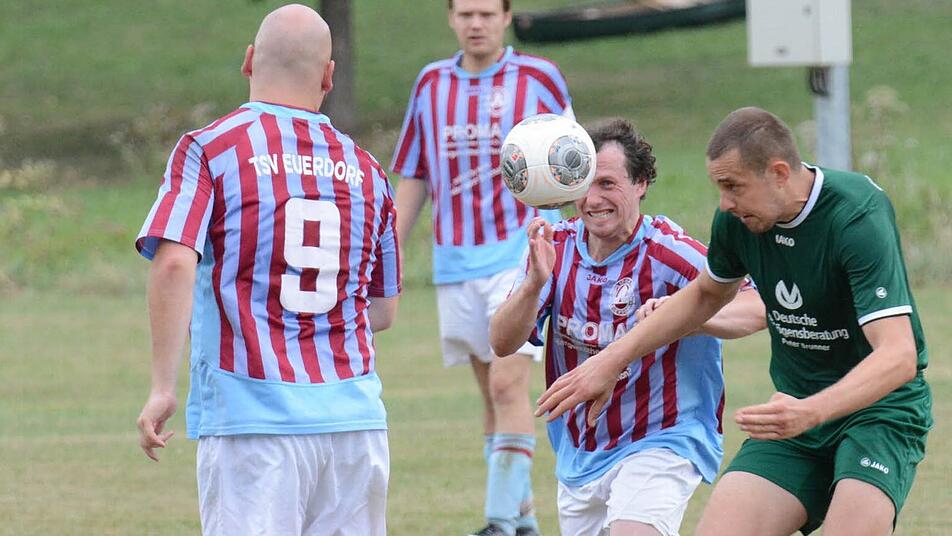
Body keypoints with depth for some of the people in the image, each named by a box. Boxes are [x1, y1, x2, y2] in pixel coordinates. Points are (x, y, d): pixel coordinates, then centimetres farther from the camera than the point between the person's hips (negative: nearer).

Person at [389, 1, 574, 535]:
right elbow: (413, 180, 15)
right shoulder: (431, 84, 10)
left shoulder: (539, 78, -1)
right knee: (492, 394, 8)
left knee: (508, 384, -15)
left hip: (520, 252, -4)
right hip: (455, 263, 4)